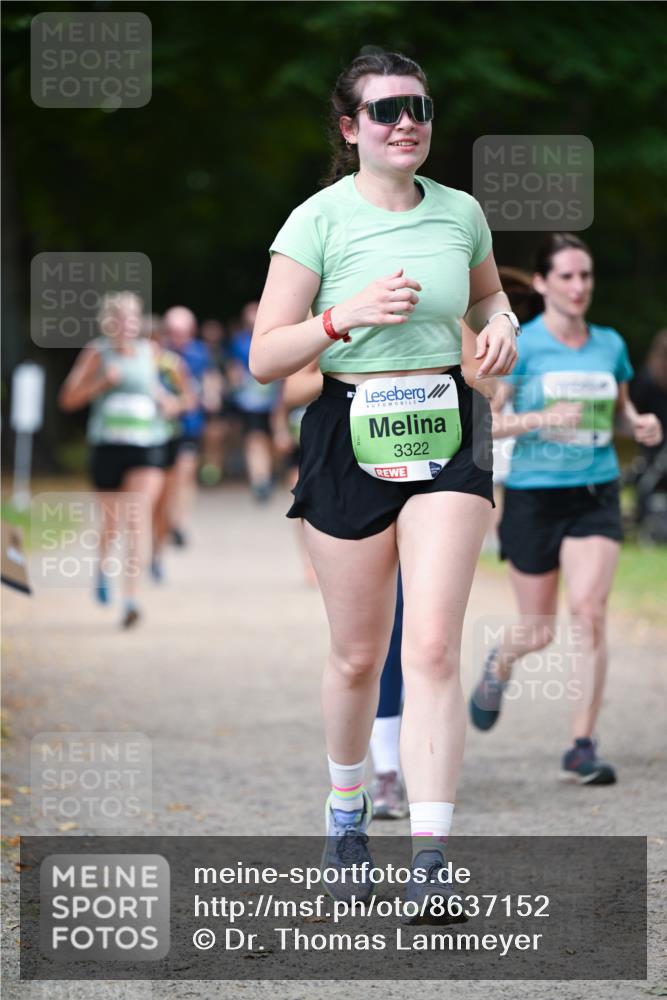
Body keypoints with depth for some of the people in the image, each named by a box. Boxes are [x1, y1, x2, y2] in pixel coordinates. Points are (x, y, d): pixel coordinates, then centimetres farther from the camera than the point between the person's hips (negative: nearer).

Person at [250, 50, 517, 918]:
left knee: (433, 648, -11)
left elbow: (488, 298, 26)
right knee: (359, 656, 7)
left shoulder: (461, 213, 5)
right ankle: (346, 811, 35)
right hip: (349, 437, -2)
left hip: (447, 436, 2)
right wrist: (344, 317, -22)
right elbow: (264, 358, -7)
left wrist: (501, 326, 3)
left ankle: (430, 861, -13)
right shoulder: (319, 219, -5)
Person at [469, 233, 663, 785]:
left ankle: (583, 746, -9)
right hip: (533, 496, -2)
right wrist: (542, 419, -24)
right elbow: (483, 421, -10)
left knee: (591, 613, -16)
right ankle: (500, 663, 46)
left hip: (596, 496, 2)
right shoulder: (521, 345, -7)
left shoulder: (610, 344, 6)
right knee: (540, 630, 7)